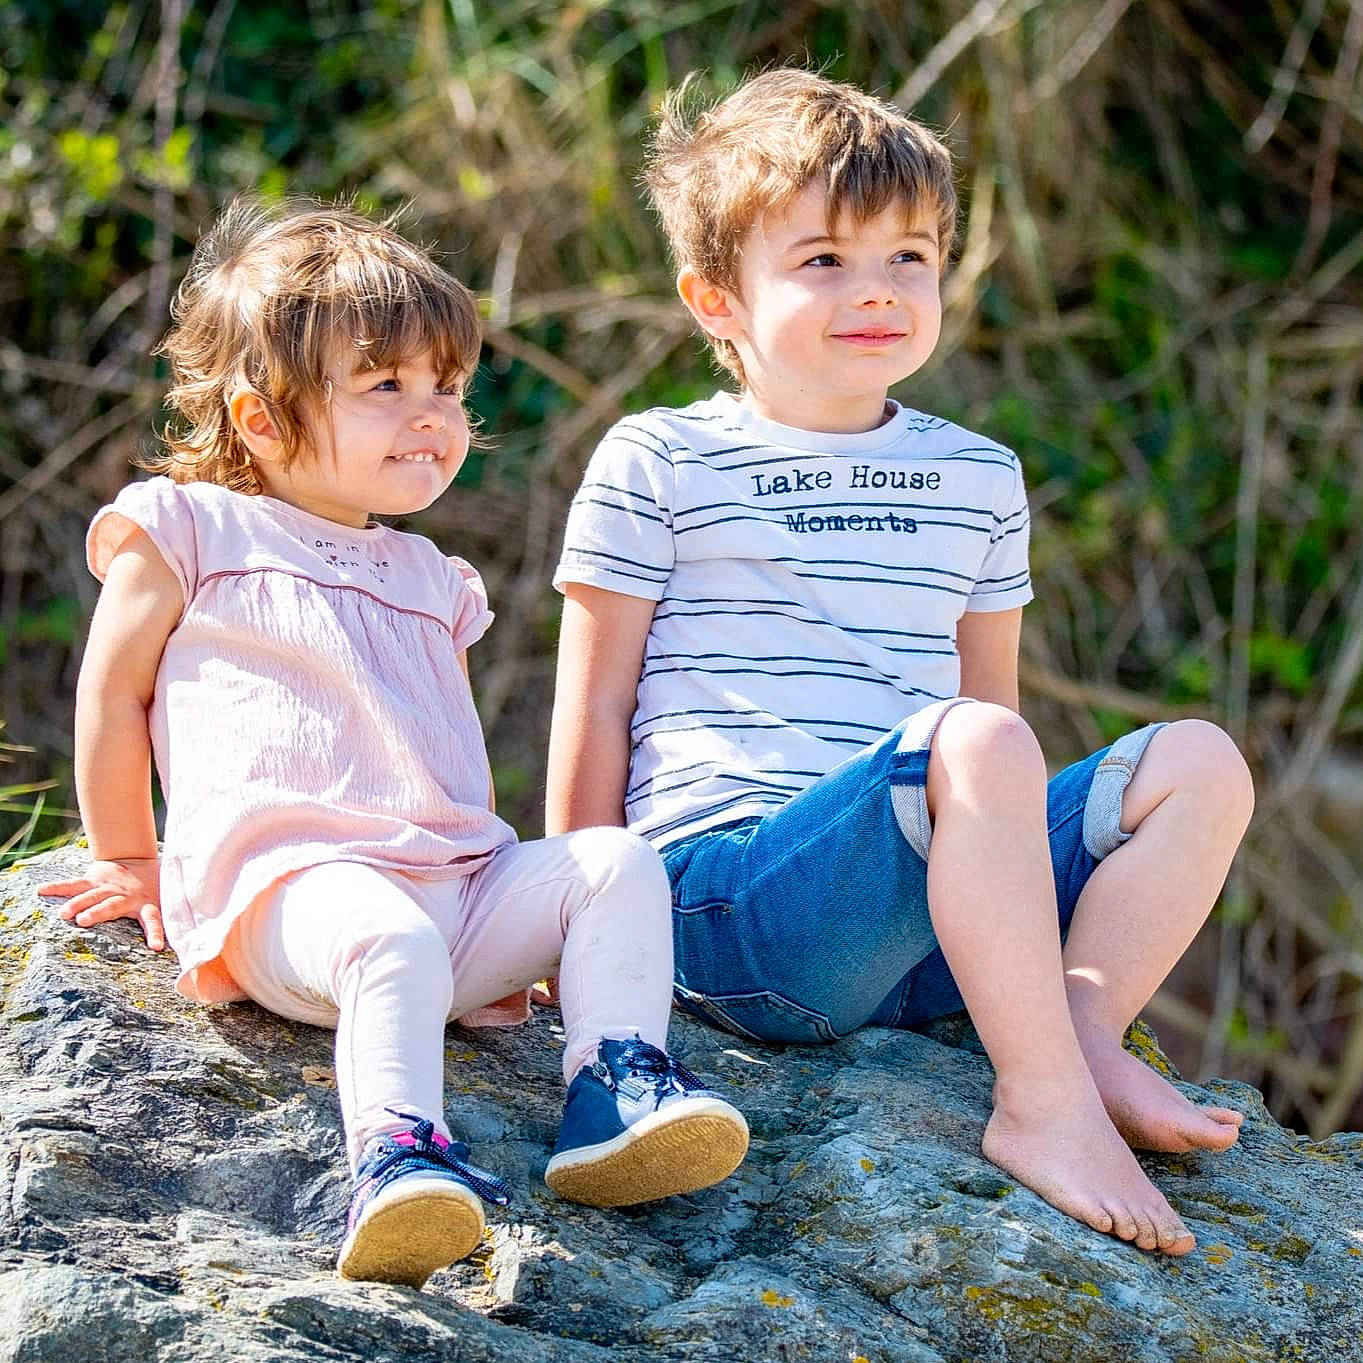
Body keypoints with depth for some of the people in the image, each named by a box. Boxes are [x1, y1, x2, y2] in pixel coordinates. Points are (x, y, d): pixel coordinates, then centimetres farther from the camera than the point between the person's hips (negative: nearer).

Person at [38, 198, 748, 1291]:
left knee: (618, 863, -16)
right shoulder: (191, 534, 10)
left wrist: (508, 924, 21)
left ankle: (615, 1087, -26)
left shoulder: (428, 580, 29)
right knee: (389, 938, -39)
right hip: (288, 875, -6)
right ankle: (397, 1154, -53)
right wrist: (129, 865, 12)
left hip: (457, 883, 7)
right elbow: (113, 695, 11)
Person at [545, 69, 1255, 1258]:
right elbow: (595, 710, 3)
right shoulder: (654, 466, 3)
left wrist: (1027, 884, 21)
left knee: (1198, 764, -8)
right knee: (973, 744, -33)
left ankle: (1084, 1038, -22)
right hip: (728, 895, -6)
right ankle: (1043, 1103, -31)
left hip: (926, 914, 6)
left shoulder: (978, 478, 18)